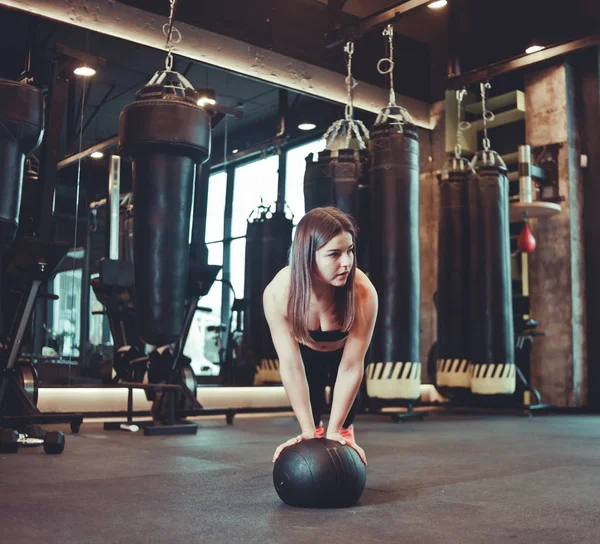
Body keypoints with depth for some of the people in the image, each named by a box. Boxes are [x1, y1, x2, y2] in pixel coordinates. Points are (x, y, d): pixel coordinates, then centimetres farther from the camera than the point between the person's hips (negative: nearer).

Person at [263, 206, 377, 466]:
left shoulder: (363, 293, -42)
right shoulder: (278, 293, -40)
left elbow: (351, 367, -35)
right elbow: (290, 365, -34)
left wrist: (335, 431, -33)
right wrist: (308, 431, -32)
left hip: (342, 349, 0)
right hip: (306, 349, 0)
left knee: (347, 394, -12)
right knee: (309, 396, -12)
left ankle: (346, 433, 21)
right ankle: (316, 430, 21)